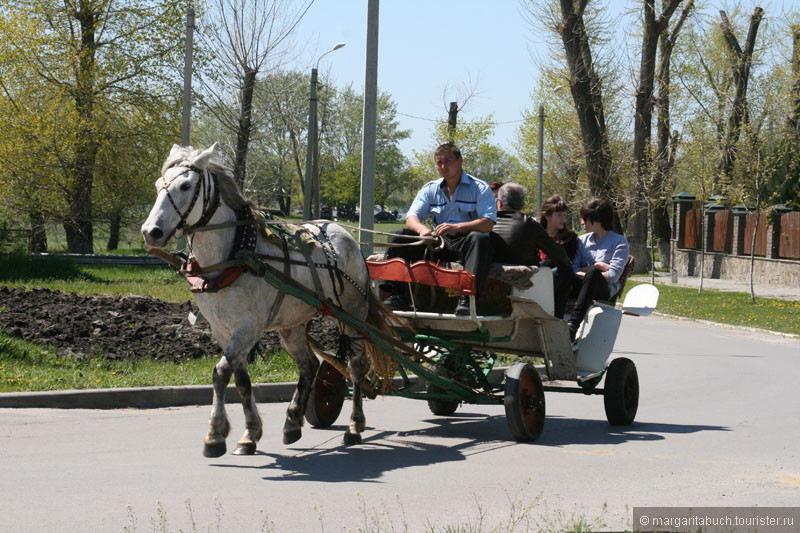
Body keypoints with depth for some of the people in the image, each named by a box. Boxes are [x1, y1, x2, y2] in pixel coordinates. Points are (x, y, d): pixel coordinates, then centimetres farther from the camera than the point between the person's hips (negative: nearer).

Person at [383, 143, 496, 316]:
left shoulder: (479, 188, 2)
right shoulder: (430, 189, 16)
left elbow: (488, 223, -12)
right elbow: (411, 218, 4)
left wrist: (457, 227, -29)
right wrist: (423, 229, -22)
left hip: (465, 243, -4)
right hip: (439, 242, 4)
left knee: (479, 238, -38)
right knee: (398, 237, -13)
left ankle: (467, 298, -50)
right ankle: (396, 295, -21)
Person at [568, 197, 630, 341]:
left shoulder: (619, 242, 7)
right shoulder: (582, 240, 22)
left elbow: (613, 276, -5)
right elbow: (574, 270, 10)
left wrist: (591, 271, -3)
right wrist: (595, 266, -4)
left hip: (605, 290, -4)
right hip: (580, 287, 4)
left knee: (593, 272, -39)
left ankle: (573, 324, -50)